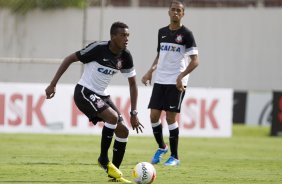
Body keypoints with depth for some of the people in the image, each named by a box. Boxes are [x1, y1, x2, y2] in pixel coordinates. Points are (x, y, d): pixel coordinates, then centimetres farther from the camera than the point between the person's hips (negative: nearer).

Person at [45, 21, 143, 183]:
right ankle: (104, 159, -12)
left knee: (123, 131, 0)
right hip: (84, 92, -7)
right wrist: (53, 85, -15)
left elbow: (133, 84, 6)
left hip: (102, 95, 7)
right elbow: (69, 59, -13)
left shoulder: (126, 57, -3)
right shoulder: (98, 48, -20)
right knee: (113, 116, -28)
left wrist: (134, 114, 1)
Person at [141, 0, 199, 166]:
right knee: (154, 115, 0)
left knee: (171, 117, -7)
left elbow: (195, 61, -9)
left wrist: (181, 76, -21)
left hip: (176, 82, -5)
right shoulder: (162, 32, 12)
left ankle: (175, 157, 3)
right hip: (160, 80, 5)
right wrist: (151, 71, 9)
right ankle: (162, 147, 23)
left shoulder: (186, 34, -5)